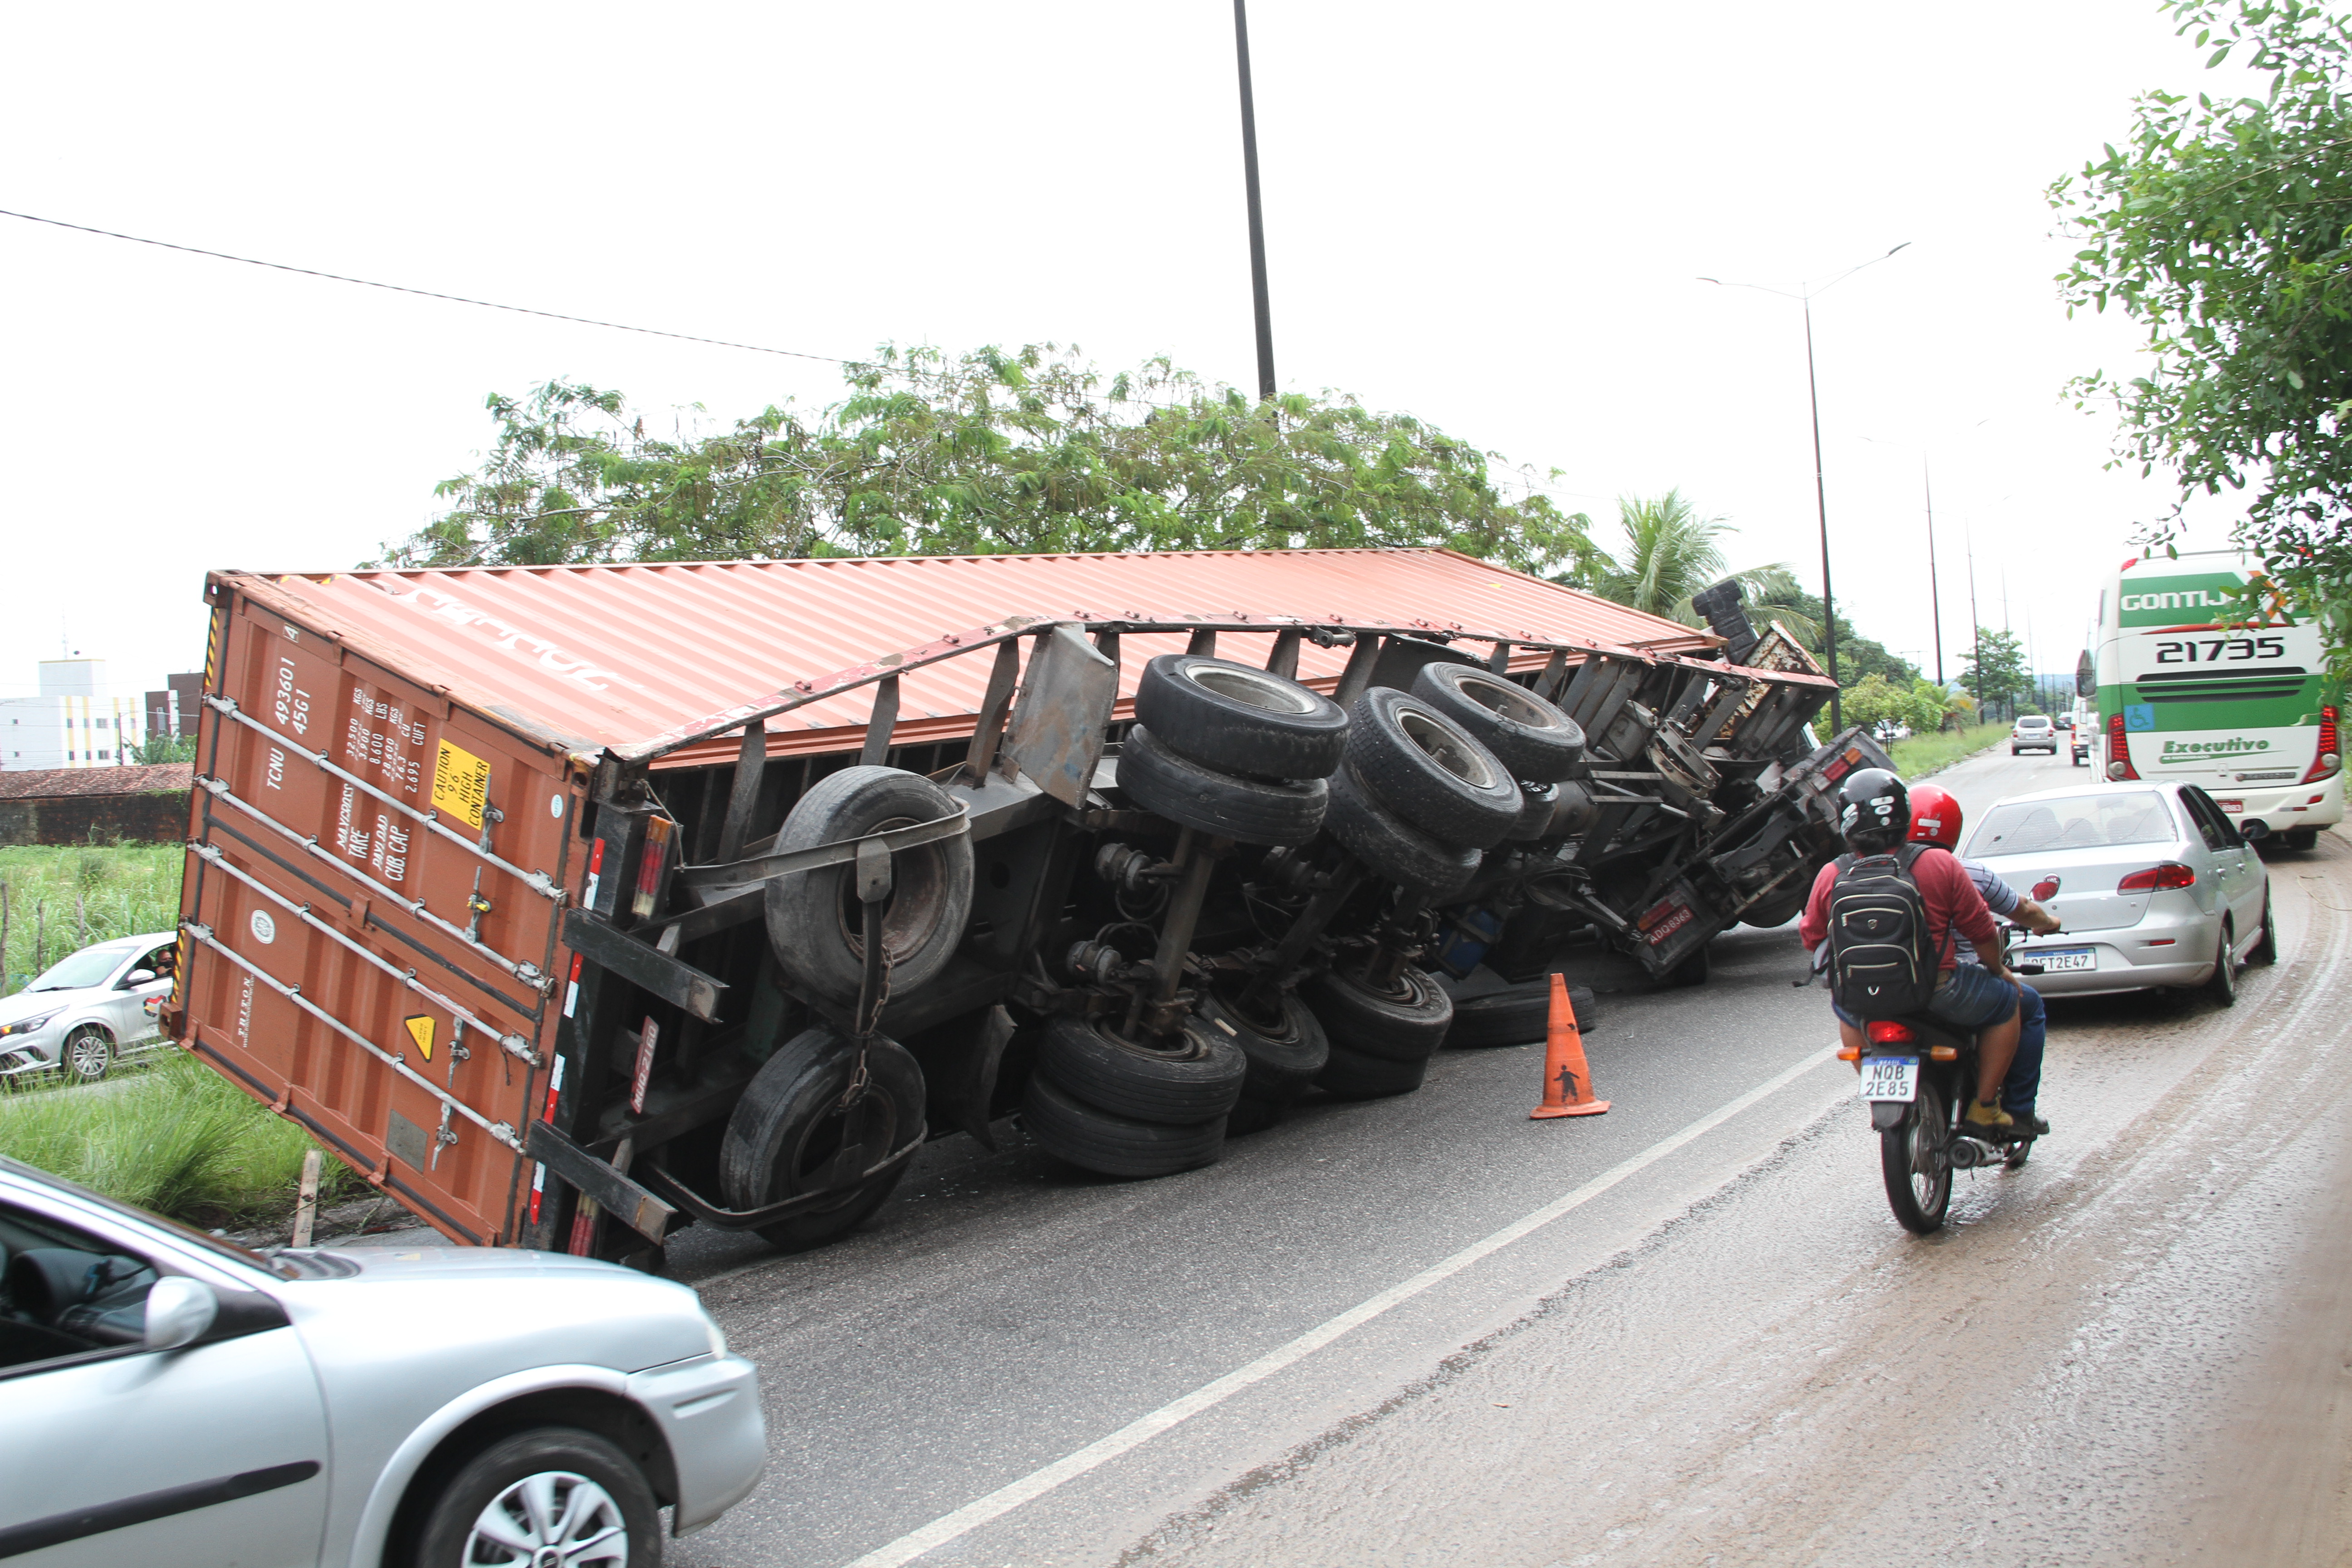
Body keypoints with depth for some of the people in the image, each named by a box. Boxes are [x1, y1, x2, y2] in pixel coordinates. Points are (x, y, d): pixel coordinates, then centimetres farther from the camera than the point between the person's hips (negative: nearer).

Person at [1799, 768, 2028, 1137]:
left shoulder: (1831, 877, -6)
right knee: (2006, 997, 24)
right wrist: (1998, 969, 18)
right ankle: (1985, 1108, 22)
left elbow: (1812, 938, 6)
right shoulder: (1940, 865, -12)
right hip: (1936, 994, -3)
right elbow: (1981, 930, -3)